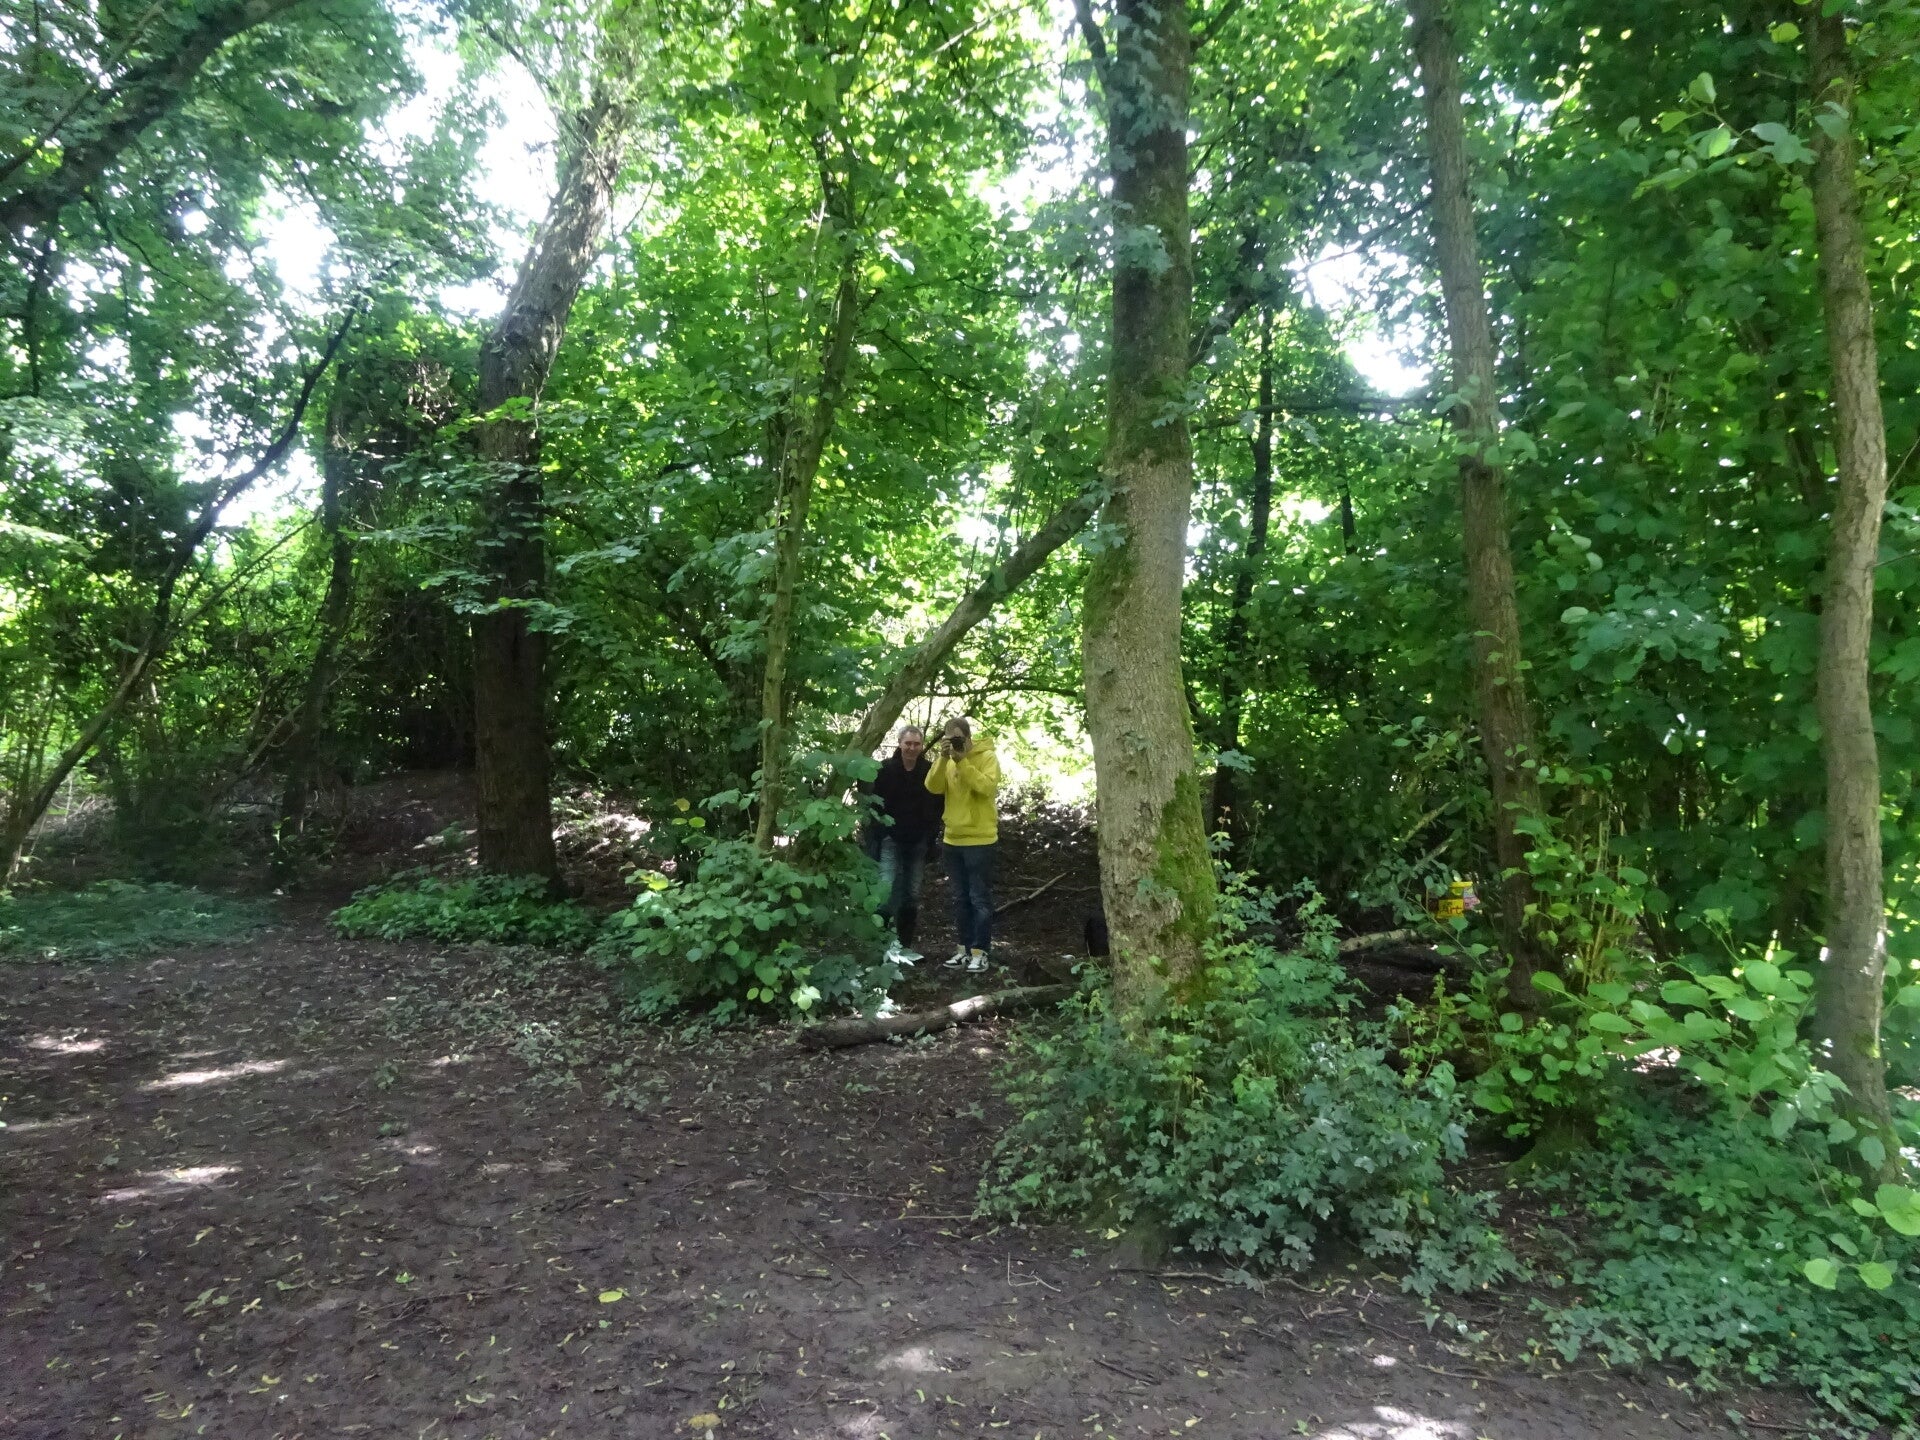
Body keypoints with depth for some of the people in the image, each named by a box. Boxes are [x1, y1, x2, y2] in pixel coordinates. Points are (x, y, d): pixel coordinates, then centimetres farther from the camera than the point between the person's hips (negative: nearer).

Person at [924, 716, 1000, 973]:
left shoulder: (987, 757, -9)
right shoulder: (948, 760, 8)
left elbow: (986, 787, -24)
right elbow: (933, 787, -6)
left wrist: (961, 761, -25)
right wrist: (943, 757, -18)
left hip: (980, 839, -6)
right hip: (953, 839, 6)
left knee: (979, 899, -2)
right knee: (960, 898, 13)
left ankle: (980, 952, 3)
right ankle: (964, 948, 22)